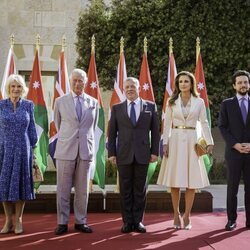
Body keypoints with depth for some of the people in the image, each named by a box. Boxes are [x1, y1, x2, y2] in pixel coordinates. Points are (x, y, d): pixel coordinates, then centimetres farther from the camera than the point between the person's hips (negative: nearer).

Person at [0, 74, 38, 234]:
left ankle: (18, 220, 14)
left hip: (22, 149, 0)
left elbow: (31, 127, 7)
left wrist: (33, 145, 4)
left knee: (20, 183, 4)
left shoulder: (28, 105, 3)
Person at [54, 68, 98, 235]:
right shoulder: (60, 101, 5)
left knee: (83, 189, 6)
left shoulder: (93, 102, 8)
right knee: (63, 188, 1)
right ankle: (62, 222, 10)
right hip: (66, 150, -1)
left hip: (86, 150, 1)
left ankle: (81, 221, 15)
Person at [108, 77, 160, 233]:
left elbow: (155, 131, 6)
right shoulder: (117, 108, 7)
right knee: (126, 190, 4)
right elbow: (112, 132, 6)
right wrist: (111, 153, 0)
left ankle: (138, 221, 15)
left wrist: (155, 151, -1)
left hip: (142, 154, 0)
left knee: (140, 189, 5)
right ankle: (127, 221, 13)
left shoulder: (150, 107, 7)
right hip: (124, 155, 0)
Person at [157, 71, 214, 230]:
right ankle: (177, 215, 12)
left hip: (191, 142, 0)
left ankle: (187, 216, 10)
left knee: (192, 181, 0)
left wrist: (210, 142, -7)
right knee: (175, 181, 1)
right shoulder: (172, 102, 6)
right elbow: (167, 124, 5)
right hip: (175, 141, 0)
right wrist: (165, 143, -4)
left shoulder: (199, 102, 5)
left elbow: (204, 123, 3)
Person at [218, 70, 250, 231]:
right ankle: (232, 219, 8)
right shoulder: (227, 104, 7)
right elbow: (223, 127, 1)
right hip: (234, 151, -1)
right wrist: (235, 144, -11)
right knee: (232, 187, 2)